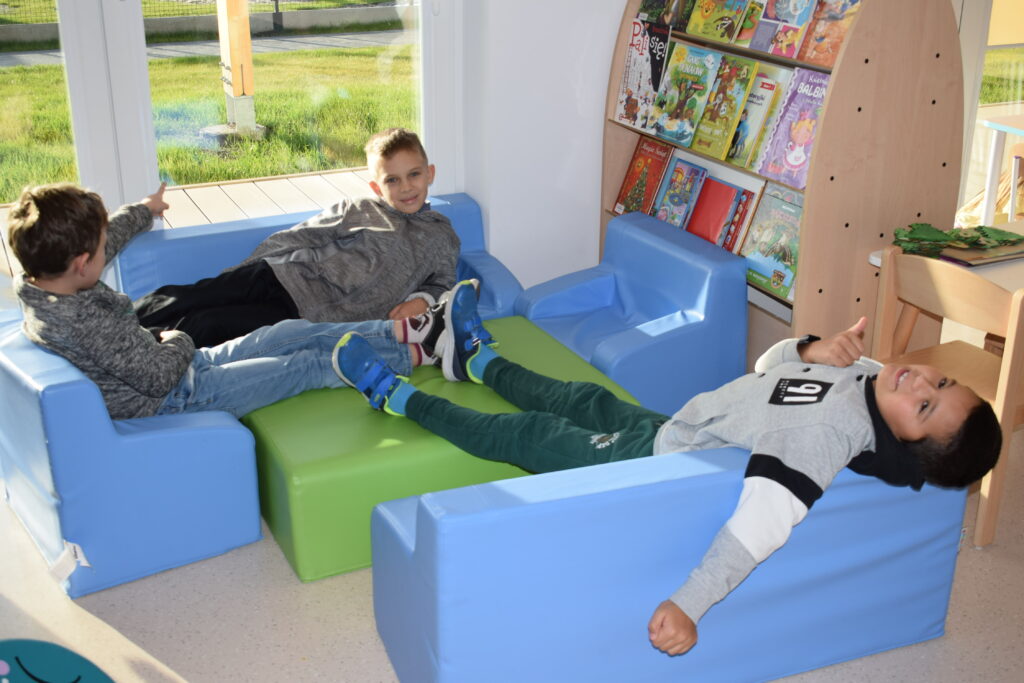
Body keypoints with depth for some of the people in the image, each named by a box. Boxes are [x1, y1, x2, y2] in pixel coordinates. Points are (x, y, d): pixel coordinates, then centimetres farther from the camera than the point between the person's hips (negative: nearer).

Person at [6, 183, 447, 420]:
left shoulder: (38, 282, -5)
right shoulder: (83, 320, -34)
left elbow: (105, 238, 17)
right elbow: (158, 377, -28)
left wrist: (143, 211, 34)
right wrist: (177, 343, -6)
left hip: (185, 366, 9)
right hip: (179, 399, -9)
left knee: (291, 334, 7)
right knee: (310, 365, -4)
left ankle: (401, 331, 12)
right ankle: (414, 355, 11)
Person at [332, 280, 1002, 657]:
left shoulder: (831, 433, -36)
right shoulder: (869, 375, -10)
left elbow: (765, 519, -47)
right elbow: (766, 367, 3)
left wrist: (689, 603, -54)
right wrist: (813, 349, -17)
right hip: (674, 426, 7)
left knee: (527, 432, 6)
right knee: (586, 398, 25)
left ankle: (397, 396, 27)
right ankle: (479, 357, 53)